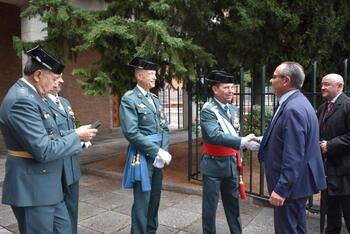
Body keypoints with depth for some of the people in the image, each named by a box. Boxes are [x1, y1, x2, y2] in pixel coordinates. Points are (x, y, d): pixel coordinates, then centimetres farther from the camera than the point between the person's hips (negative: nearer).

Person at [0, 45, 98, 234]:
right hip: (32, 190, -10)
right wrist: (77, 136, -13)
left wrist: (74, 137, 4)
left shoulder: (29, 96, 9)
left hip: (44, 185, 10)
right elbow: (43, 151, -26)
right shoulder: (22, 100, -23)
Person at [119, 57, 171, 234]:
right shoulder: (129, 99, -10)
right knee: (142, 202, 2)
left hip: (158, 157, 7)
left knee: (155, 199, 17)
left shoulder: (154, 99, 12)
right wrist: (157, 151, -18)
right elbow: (131, 133, -19)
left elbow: (164, 128, 11)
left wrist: (163, 152, -4)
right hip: (142, 157, -7)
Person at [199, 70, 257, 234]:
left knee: (233, 202, 19)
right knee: (210, 205, 8)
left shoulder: (233, 109, 7)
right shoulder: (208, 110, -16)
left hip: (232, 163, 7)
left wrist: (238, 157, 14)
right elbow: (214, 135, -31)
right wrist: (242, 141, -33)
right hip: (214, 164, -6)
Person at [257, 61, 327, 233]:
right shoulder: (296, 102, 9)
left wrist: (281, 188, -24)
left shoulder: (293, 108, -24)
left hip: (291, 184, -10)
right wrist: (263, 142, 19)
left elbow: (293, 156, -27)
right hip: (296, 181, 10)